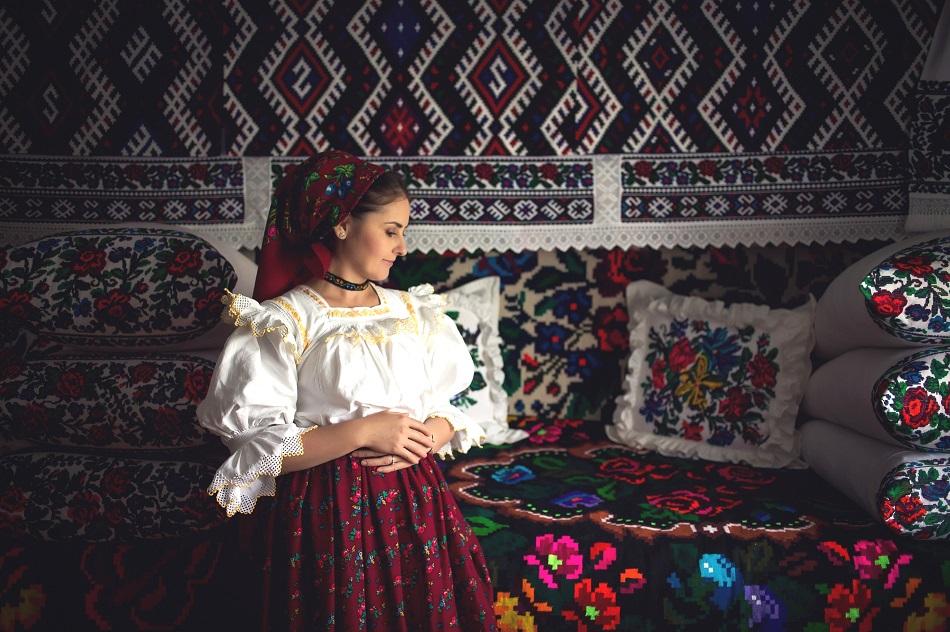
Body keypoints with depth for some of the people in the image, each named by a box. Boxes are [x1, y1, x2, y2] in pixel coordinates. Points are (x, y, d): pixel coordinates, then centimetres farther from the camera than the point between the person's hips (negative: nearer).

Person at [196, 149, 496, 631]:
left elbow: (449, 411, 9)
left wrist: (422, 439, -13)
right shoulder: (282, 323, -8)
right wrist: (364, 432, -20)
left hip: (414, 504, 5)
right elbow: (256, 448, -13)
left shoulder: (413, 311, 8)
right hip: (330, 514, -4)